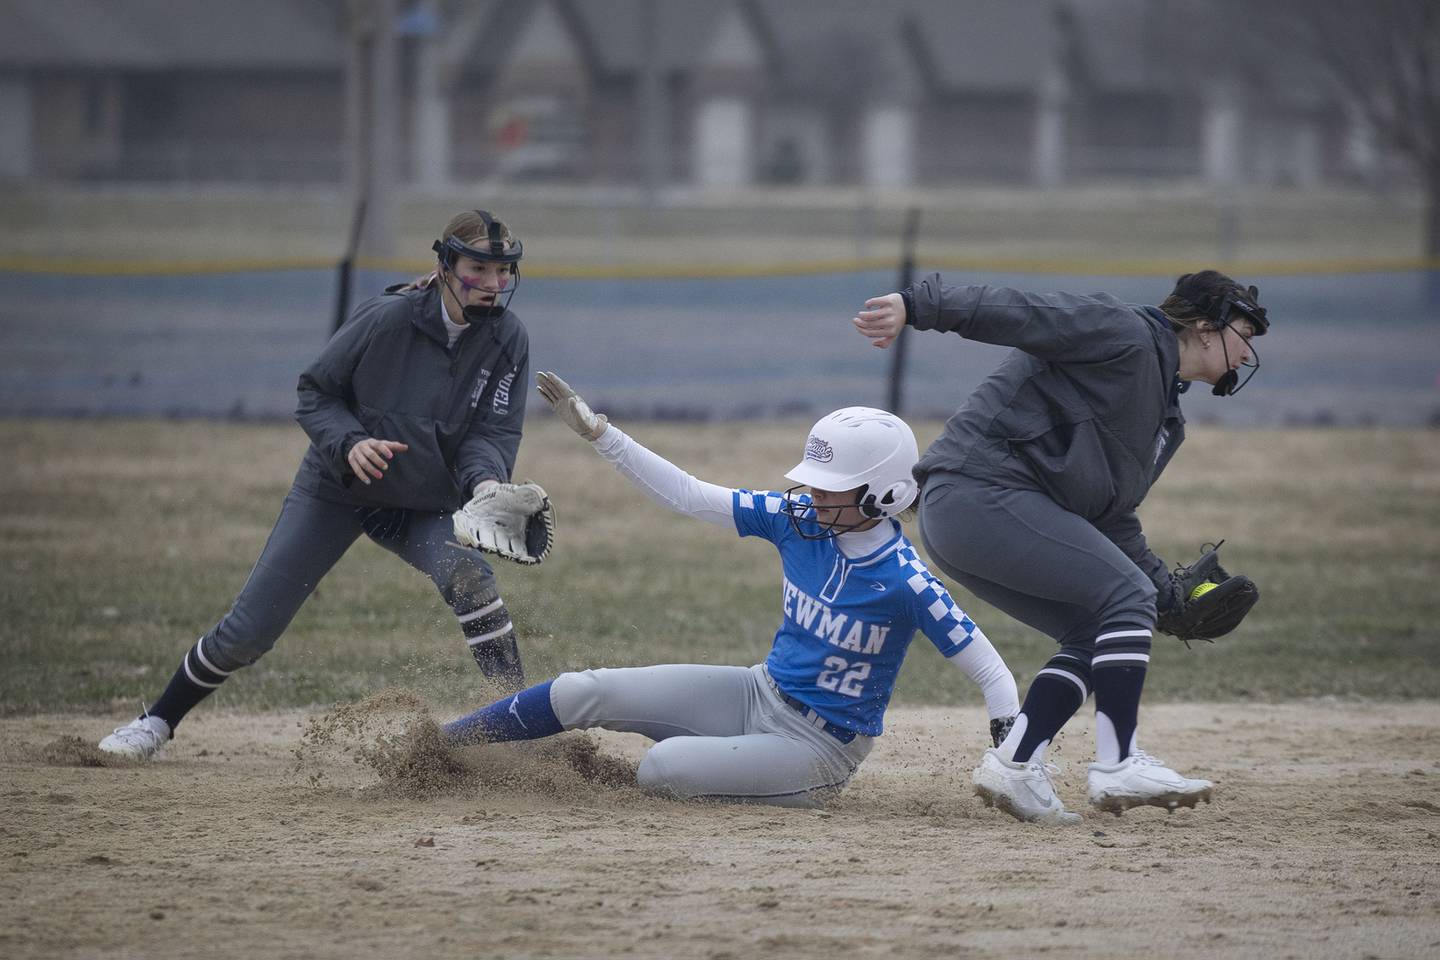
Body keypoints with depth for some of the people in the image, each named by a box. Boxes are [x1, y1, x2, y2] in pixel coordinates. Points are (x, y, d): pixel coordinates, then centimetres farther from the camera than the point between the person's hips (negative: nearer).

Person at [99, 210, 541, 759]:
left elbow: (494, 431, -13)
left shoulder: (507, 338, -13)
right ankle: (157, 723, 19)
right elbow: (315, 394, -11)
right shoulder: (387, 319, -21)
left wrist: (487, 481, -34)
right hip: (335, 489, -1)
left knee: (469, 577, -31)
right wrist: (349, 443, -30)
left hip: (426, 506, 1)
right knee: (248, 631, -1)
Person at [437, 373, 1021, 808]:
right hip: (759, 695, 7)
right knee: (583, 692, -3)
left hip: (818, 747, -7)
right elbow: (689, 497, -3)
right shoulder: (799, 520, -6)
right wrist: (598, 434, -7)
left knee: (662, 769, -26)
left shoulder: (903, 581, -23)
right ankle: (436, 748, 9)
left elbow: (989, 671, -22)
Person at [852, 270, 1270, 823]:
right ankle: (1117, 766, -16)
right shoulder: (1124, 336, -6)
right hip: (981, 491, -10)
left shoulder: (1166, 421, 24)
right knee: (1126, 598, -12)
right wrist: (917, 306, -29)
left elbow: (1113, 525, 26)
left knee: (1093, 637, 10)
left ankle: (1014, 766, 2)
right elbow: (1016, 312, -17)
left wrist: (1170, 595, 16)